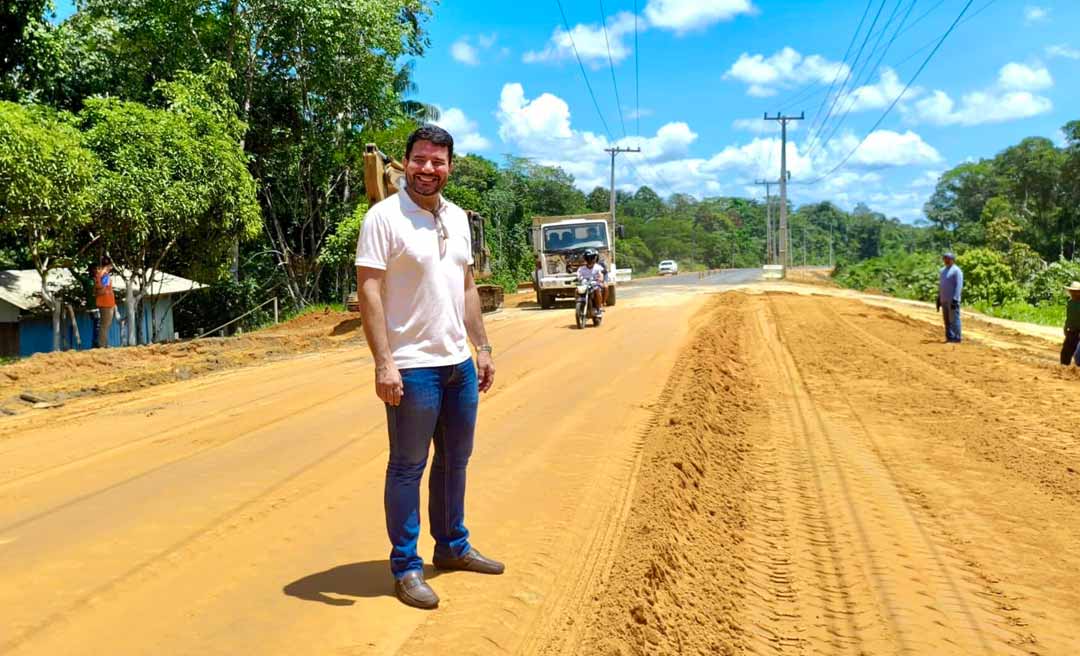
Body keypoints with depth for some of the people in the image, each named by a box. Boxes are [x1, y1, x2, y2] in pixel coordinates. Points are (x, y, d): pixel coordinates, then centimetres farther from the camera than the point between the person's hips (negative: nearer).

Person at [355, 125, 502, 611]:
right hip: (412, 367, -7)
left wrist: (482, 347, 14)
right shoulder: (384, 217, -11)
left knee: (455, 459, 17)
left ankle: (453, 546, 33)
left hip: (459, 362, 7)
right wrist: (383, 362, -23)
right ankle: (405, 567, 14)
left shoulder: (457, 218, 11)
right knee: (408, 467, 2)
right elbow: (368, 291, -16)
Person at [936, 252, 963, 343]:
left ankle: (956, 338, -5)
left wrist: (955, 299, -20)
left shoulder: (956, 271, -7)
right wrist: (939, 299, 18)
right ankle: (949, 337, 11)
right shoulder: (942, 270, 18)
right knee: (947, 320, 8)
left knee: (954, 319, -8)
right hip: (944, 300, 8)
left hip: (952, 300, -8)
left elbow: (959, 286, -14)